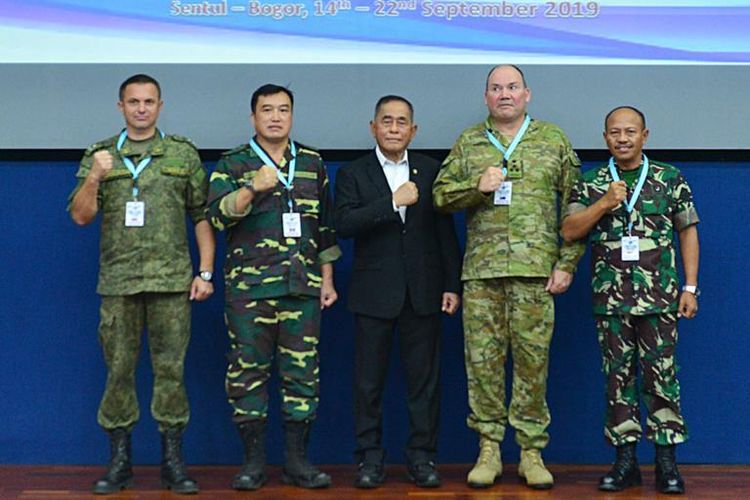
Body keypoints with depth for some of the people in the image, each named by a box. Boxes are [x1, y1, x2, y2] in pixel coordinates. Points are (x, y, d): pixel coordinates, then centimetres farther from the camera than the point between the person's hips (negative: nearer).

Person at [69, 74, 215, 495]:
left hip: (172, 280, -1)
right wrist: (94, 178, -14)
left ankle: (174, 461, 10)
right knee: (119, 370, 5)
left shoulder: (184, 154, 7)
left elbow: (202, 216, 6)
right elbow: (81, 216, 4)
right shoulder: (100, 156, 9)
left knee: (171, 369, 1)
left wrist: (206, 272, -1)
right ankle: (120, 462, 15)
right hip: (118, 281, 1)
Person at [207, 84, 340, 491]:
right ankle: (254, 460, 9)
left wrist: (328, 279, 13)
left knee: (302, 371, 3)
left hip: (303, 288, 2)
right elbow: (218, 214, -6)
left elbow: (325, 227, 17)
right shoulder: (233, 164, 6)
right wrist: (254, 187, -19)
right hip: (249, 287, -2)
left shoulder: (313, 164, 14)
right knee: (248, 371, 0)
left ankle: (297, 460, 12)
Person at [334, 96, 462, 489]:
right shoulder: (353, 174, 4)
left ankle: (422, 456, 13)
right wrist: (393, 201, -18)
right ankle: (370, 458, 13)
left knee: (424, 379, 4)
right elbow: (344, 224, -12)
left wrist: (453, 285, 3)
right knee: (369, 381, 4)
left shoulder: (431, 171, 9)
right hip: (374, 294, -1)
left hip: (422, 293, 1)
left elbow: (445, 231, 8)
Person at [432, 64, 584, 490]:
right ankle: (489, 448, 11)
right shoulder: (468, 143, 13)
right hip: (481, 270, 1)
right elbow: (441, 195, 10)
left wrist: (567, 264, -1)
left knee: (533, 360, 1)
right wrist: (477, 186, -9)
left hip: (535, 269, -1)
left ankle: (532, 451, 10)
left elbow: (574, 206, 7)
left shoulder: (554, 140, 9)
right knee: (483, 359, 2)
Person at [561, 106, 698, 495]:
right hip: (610, 299, 1)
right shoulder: (591, 184, 7)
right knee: (618, 376, 5)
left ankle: (666, 462, 7)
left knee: (661, 375, -1)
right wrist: (604, 204, -13)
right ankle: (625, 461, 13)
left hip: (659, 298, -1)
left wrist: (690, 287, 1)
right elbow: (569, 232, 0)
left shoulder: (670, 179, 4)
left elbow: (688, 232, 6)